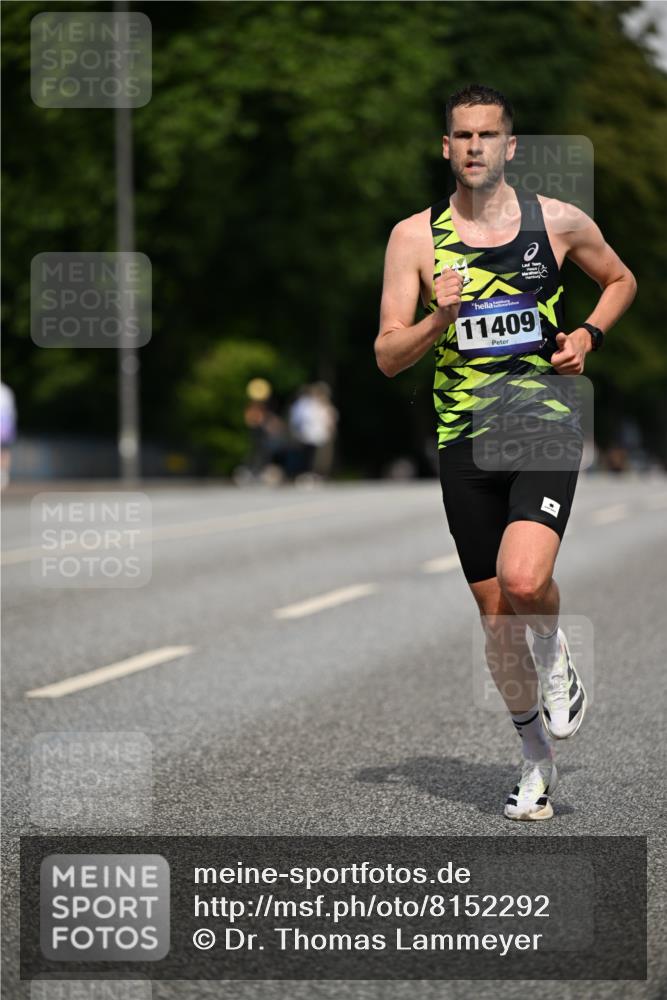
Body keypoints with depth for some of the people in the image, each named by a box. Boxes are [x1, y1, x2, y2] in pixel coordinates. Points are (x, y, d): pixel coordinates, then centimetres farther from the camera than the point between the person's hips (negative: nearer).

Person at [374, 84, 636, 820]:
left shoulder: (558, 221, 2)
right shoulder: (415, 236, 2)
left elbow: (620, 278, 21)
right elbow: (387, 357, 0)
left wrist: (588, 335, 3)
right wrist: (439, 320, -19)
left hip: (544, 426, -2)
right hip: (464, 440, 2)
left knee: (524, 580, -25)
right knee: (495, 612, 6)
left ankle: (555, 657, 11)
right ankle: (536, 756, 26)